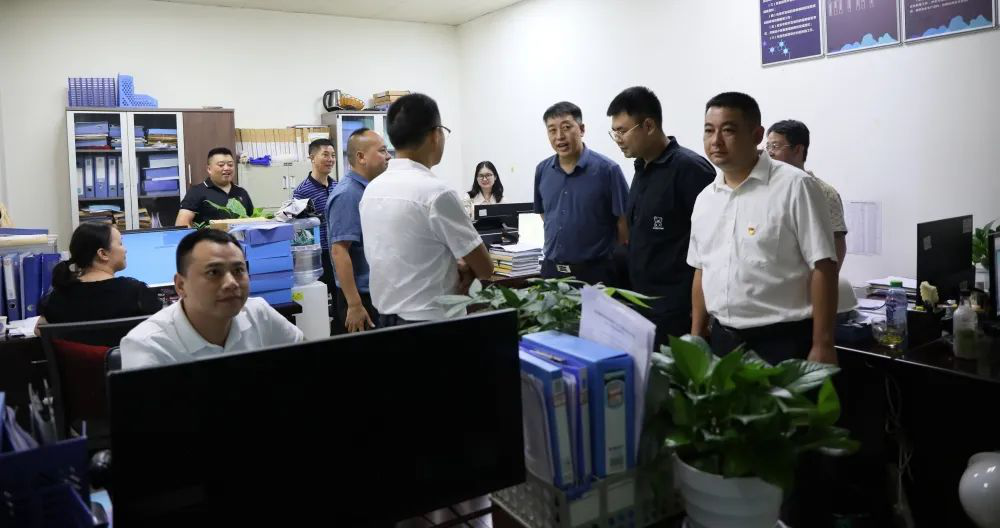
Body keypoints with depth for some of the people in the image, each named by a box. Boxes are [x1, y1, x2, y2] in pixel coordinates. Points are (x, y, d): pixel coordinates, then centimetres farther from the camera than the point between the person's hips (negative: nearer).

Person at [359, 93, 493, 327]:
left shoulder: (372, 189, 4)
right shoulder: (437, 193, -19)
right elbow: (485, 268, -11)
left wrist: (454, 268, 3)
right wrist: (464, 268, 8)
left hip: (386, 319, 7)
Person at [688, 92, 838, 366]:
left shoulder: (794, 186, -10)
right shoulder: (704, 199, 8)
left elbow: (823, 268, -12)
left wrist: (822, 346, -14)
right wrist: (695, 340, 12)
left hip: (782, 342, -5)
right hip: (721, 340, 6)